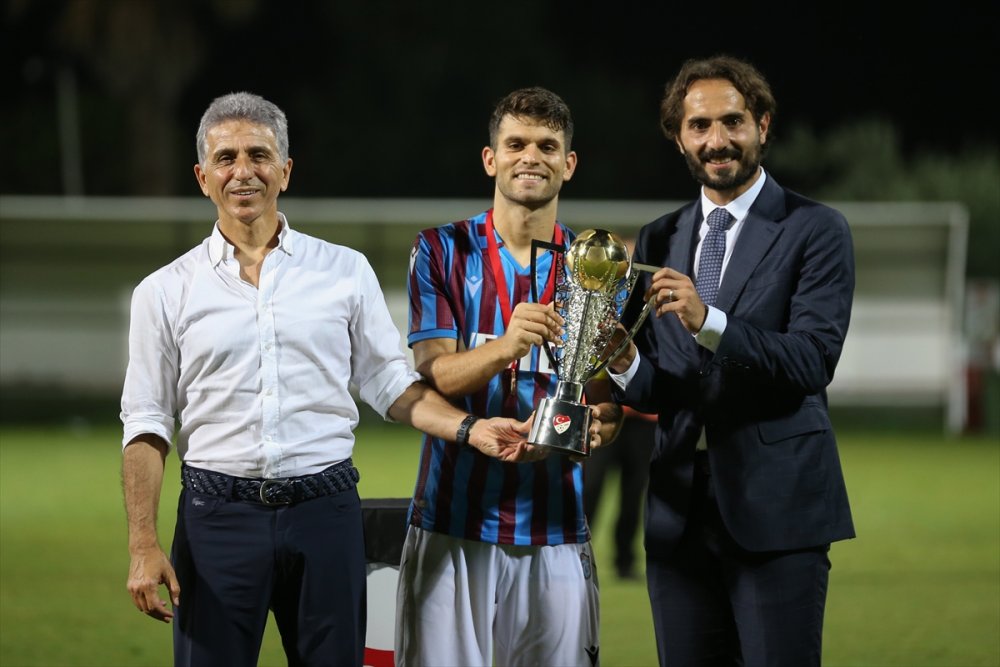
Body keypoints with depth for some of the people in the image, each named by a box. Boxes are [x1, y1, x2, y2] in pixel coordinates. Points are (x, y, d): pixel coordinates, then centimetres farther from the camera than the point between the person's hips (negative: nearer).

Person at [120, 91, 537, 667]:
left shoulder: (346, 270, 8)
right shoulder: (166, 291, 5)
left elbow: (389, 382, 12)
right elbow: (147, 425, 5)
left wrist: (471, 429, -5)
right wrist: (144, 546, -3)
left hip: (326, 509, 1)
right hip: (218, 513, -1)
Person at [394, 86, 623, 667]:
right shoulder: (443, 250, 3)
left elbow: (609, 404, 7)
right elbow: (433, 373, -7)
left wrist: (599, 424, -18)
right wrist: (507, 347, -27)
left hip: (555, 528, 2)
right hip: (453, 521, -2)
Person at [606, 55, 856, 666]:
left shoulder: (815, 230, -2)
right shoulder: (659, 241, 14)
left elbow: (814, 361, -14)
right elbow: (653, 389, 14)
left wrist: (708, 323, -26)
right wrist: (625, 366, -10)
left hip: (776, 505, -5)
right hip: (680, 508, 5)